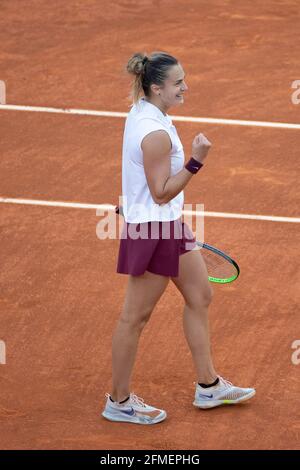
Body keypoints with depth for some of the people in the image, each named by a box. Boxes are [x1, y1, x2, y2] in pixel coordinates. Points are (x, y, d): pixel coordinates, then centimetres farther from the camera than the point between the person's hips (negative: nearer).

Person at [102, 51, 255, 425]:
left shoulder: (142, 112, 3)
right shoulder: (156, 133, -28)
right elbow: (162, 193, -23)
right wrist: (195, 162, -28)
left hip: (168, 225, 11)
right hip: (152, 229, -10)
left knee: (200, 296, 18)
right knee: (136, 316, 3)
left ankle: (208, 386, 29)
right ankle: (119, 401, 16)